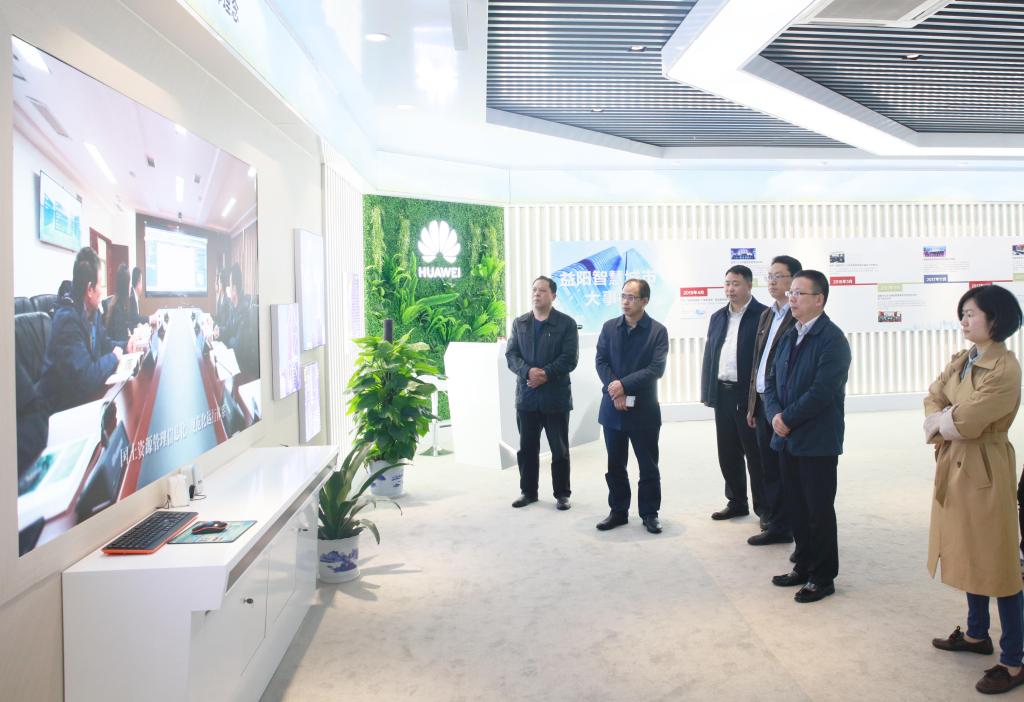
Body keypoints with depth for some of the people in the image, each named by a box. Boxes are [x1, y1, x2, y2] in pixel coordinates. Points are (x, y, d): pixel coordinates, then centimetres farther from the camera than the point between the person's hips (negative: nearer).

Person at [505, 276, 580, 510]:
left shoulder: (567, 323, -1)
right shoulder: (519, 323, 10)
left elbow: (570, 358, -9)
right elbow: (511, 355, 2)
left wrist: (545, 373, -19)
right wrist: (528, 371, -17)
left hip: (556, 396, -3)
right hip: (526, 396, 3)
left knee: (559, 449, 5)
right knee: (527, 448, 10)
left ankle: (562, 494, 16)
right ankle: (528, 491, 23)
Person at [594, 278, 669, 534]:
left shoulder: (658, 331, -3)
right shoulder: (609, 327, 6)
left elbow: (656, 368, -12)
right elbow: (601, 361, 0)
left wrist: (624, 384, -19)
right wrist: (615, 392, -13)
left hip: (644, 408, -3)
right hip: (613, 407, 3)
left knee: (648, 465, 6)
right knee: (615, 465, 11)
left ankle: (649, 513, 18)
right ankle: (618, 511, 23)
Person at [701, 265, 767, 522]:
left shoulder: (763, 315, -7)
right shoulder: (717, 317, 13)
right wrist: (706, 392, 8)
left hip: (749, 395, -6)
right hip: (722, 394, 6)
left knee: (755, 454, 4)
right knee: (728, 453, 13)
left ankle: (764, 506, 16)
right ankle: (736, 502, 26)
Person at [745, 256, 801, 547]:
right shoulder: (766, 315, 15)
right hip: (763, 403, 7)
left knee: (783, 470, 4)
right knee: (769, 469, 14)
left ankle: (780, 527, 16)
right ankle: (774, 519, 26)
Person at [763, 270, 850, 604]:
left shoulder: (832, 339, -13)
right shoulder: (789, 336, 12)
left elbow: (822, 391, -21)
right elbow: (772, 380, 11)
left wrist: (787, 419, -15)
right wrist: (775, 415, -6)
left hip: (818, 441, -7)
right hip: (788, 439, 7)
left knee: (819, 510, 4)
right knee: (797, 507, 15)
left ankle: (823, 576, 17)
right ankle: (803, 566, 29)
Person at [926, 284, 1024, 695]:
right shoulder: (962, 360, 7)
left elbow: (964, 423, -25)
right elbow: (933, 398, 6)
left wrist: (939, 422, -5)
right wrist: (944, 423, -13)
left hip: (984, 470, -9)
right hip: (954, 465, 9)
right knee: (969, 554, 20)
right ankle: (977, 634, 37)